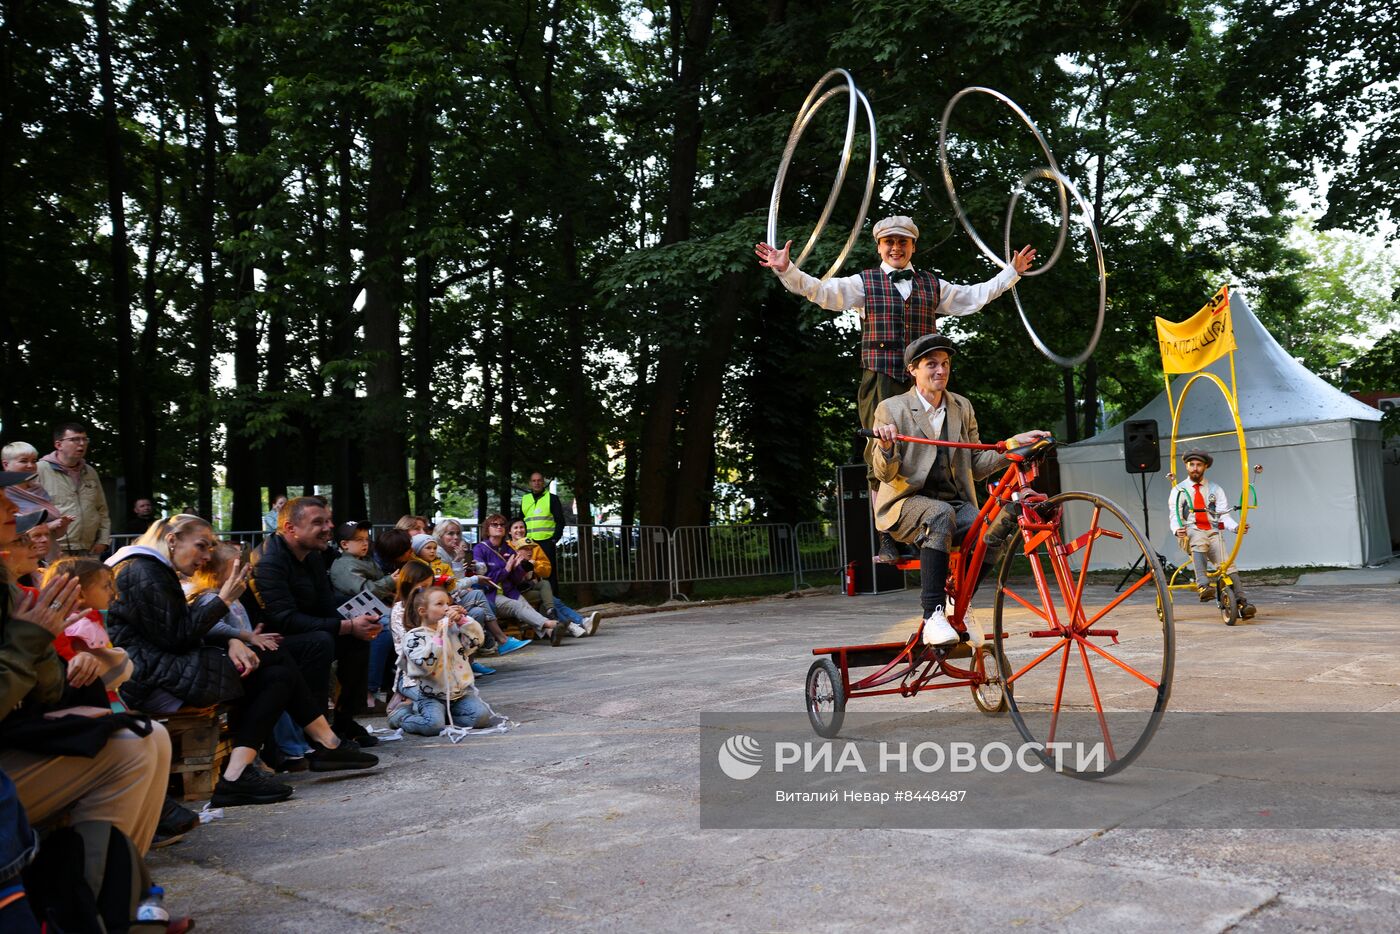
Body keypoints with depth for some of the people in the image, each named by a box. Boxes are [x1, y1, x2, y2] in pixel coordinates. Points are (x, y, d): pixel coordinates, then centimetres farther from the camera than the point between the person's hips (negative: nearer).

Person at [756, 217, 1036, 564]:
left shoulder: (932, 285, 18)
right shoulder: (865, 283, 9)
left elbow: (975, 297, 26)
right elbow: (822, 291, -2)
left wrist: (1012, 272, 25)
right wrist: (787, 271, -16)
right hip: (881, 384, -3)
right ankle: (888, 542, -1)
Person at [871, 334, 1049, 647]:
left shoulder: (962, 407, 13)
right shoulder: (891, 409, -1)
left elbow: (976, 466, 11)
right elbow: (884, 474, -8)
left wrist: (1015, 443, -1)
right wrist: (886, 447, -29)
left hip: (954, 502, 4)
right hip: (907, 503, -4)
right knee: (940, 514, -38)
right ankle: (933, 616, -39)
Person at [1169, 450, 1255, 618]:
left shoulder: (1215, 489, 18)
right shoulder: (1178, 490, 14)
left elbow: (1224, 515, 6)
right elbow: (1175, 516, 3)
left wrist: (1236, 527, -16)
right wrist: (1177, 530, -21)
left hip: (1213, 532, 2)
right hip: (1190, 532, -2)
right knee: (1198, 541, -37)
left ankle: (1241, 602, -32)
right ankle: (1203, 585, -53)